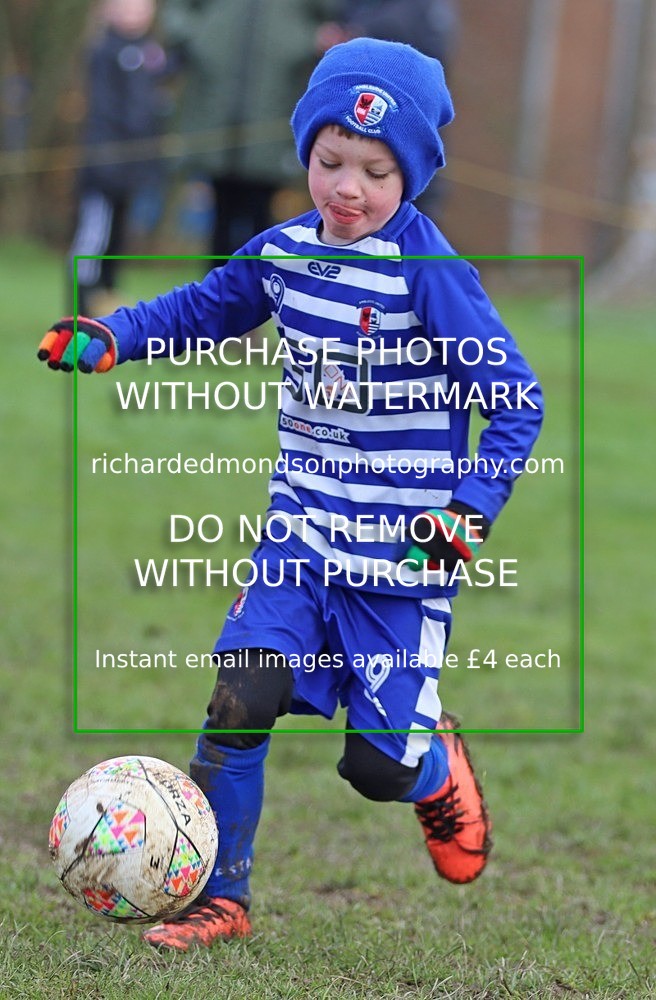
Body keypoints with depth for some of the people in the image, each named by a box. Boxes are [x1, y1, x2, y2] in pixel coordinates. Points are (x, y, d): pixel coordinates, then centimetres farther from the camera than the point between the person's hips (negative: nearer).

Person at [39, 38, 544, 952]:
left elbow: (516, 401, -14)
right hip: (302, 534, 4)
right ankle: (219, 897, 2)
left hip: (402, 557, -4)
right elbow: (202, 309, 21)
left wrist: (471, 510, -24)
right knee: (239, 700, -12)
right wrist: (107, 339, 7)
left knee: (378, 766, -2)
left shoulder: (429, 274, -17)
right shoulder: (285, 250, 0)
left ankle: (437, 764, 35)